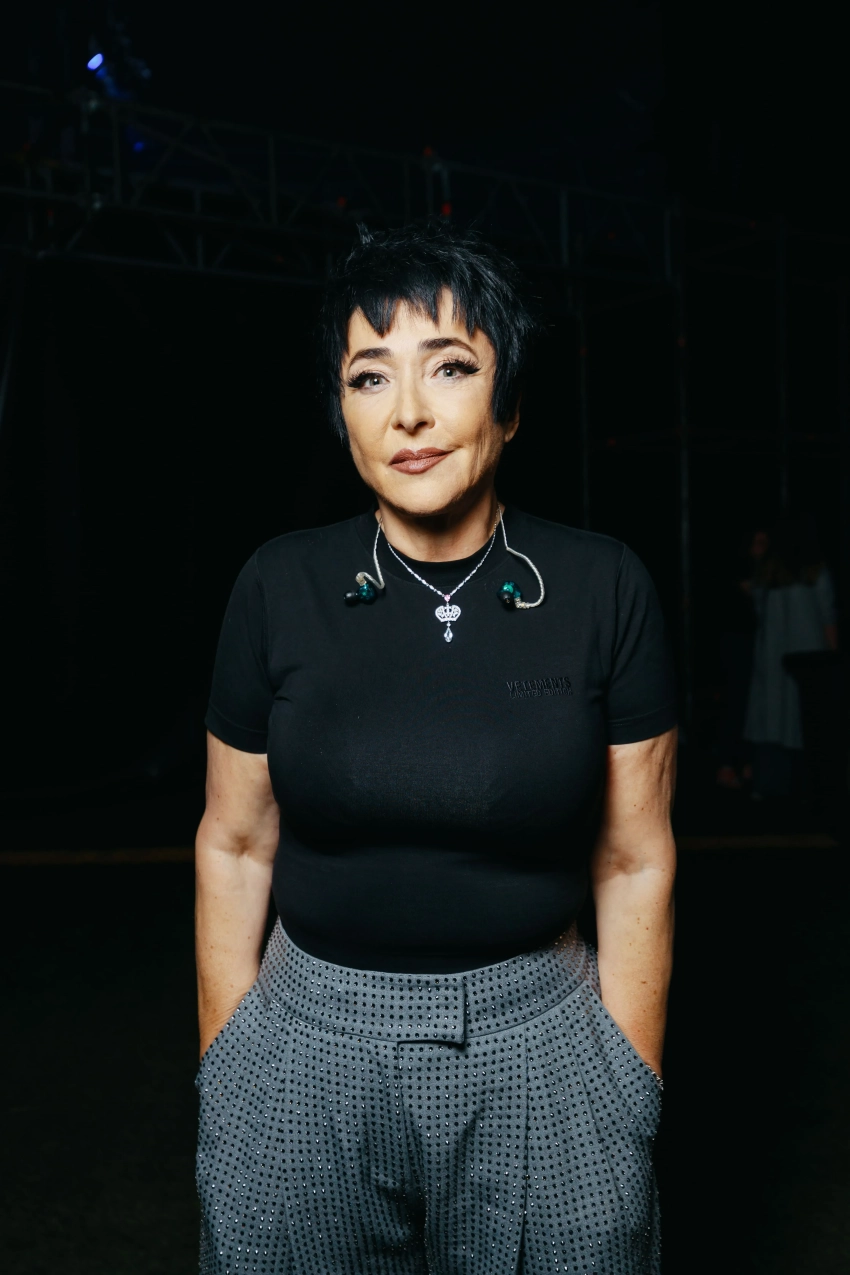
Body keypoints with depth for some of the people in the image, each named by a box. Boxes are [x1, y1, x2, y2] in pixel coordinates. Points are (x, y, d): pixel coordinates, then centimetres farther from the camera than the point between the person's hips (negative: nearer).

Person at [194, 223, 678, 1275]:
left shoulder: (603, 588, -7)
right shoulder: (280, 587, -6)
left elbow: (636, 862, -2)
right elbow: (233, 846, 2)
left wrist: (635, 1093, 1)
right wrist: (223, 1070, 4)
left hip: (541, 1040, 0)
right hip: (311, 1041, 1)